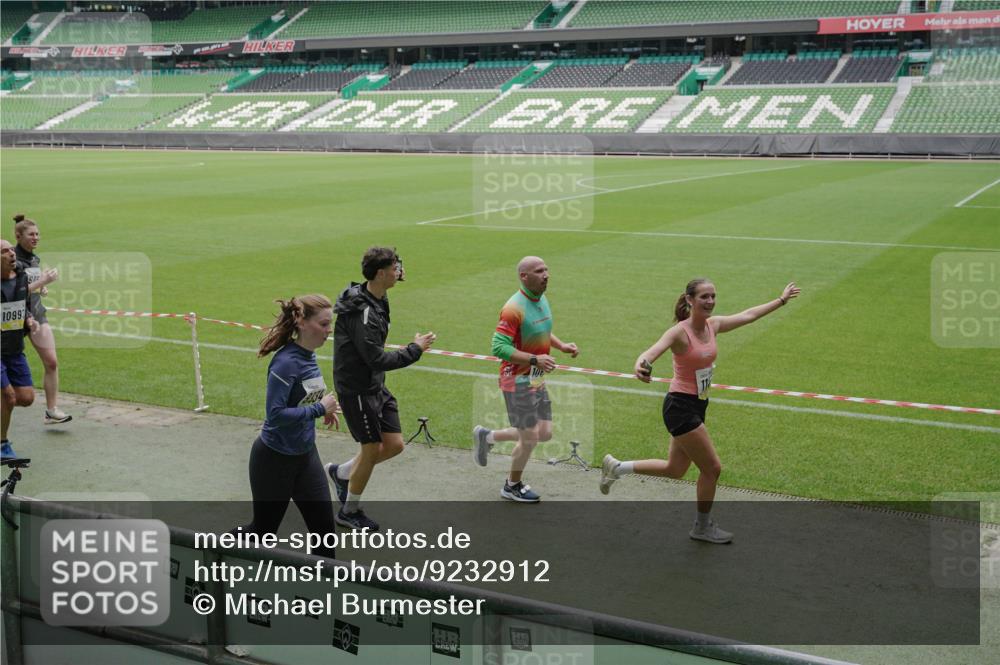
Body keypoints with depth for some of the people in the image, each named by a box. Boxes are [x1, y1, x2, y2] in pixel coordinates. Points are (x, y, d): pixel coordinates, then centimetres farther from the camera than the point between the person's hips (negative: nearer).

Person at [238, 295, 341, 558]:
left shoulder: (308, 356, 1)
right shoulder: (286, 362, -24)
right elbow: (275, 414, -29)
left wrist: (324, 407, 1)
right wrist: (319, 409, -21)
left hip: (305, 455, 7)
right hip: (275, 459, -7)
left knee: (324, 525, 5)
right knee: (264, 528, 11)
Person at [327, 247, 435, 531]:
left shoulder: (377, 302, 6)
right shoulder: (361, 312, -25)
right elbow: (377, 359, -27)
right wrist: (415, 350, -18)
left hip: (376, 386, 9)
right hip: (357, 389, -9)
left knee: (394, 444, 8)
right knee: (372, 448, 1)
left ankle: (341, 473, 28)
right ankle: (349, 511, 20)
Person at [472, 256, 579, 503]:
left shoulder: (542, 299, 6)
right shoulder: (514, 308, -22)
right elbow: (499, 347, -25)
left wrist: (562, 345, 5)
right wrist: (534, 359, -30)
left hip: (537, 380, 9)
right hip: (518, 381, -9)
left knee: (545, 433, 11)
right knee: (530, 438, 0)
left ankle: (487, 437, 28)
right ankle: (512, 486, 25)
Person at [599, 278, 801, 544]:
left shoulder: (713, 325, 3)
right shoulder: (680, 332, -20)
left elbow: (749, 315, 17)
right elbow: (654, 350, -38)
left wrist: (782, 299, 26)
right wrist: (641, 364, -61)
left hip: (697, 406, 8)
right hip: (680, 407, -8)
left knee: (674, 470, 18)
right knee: (712, 468, -1)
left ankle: (616, 467, 33)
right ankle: (703, 527, 20)